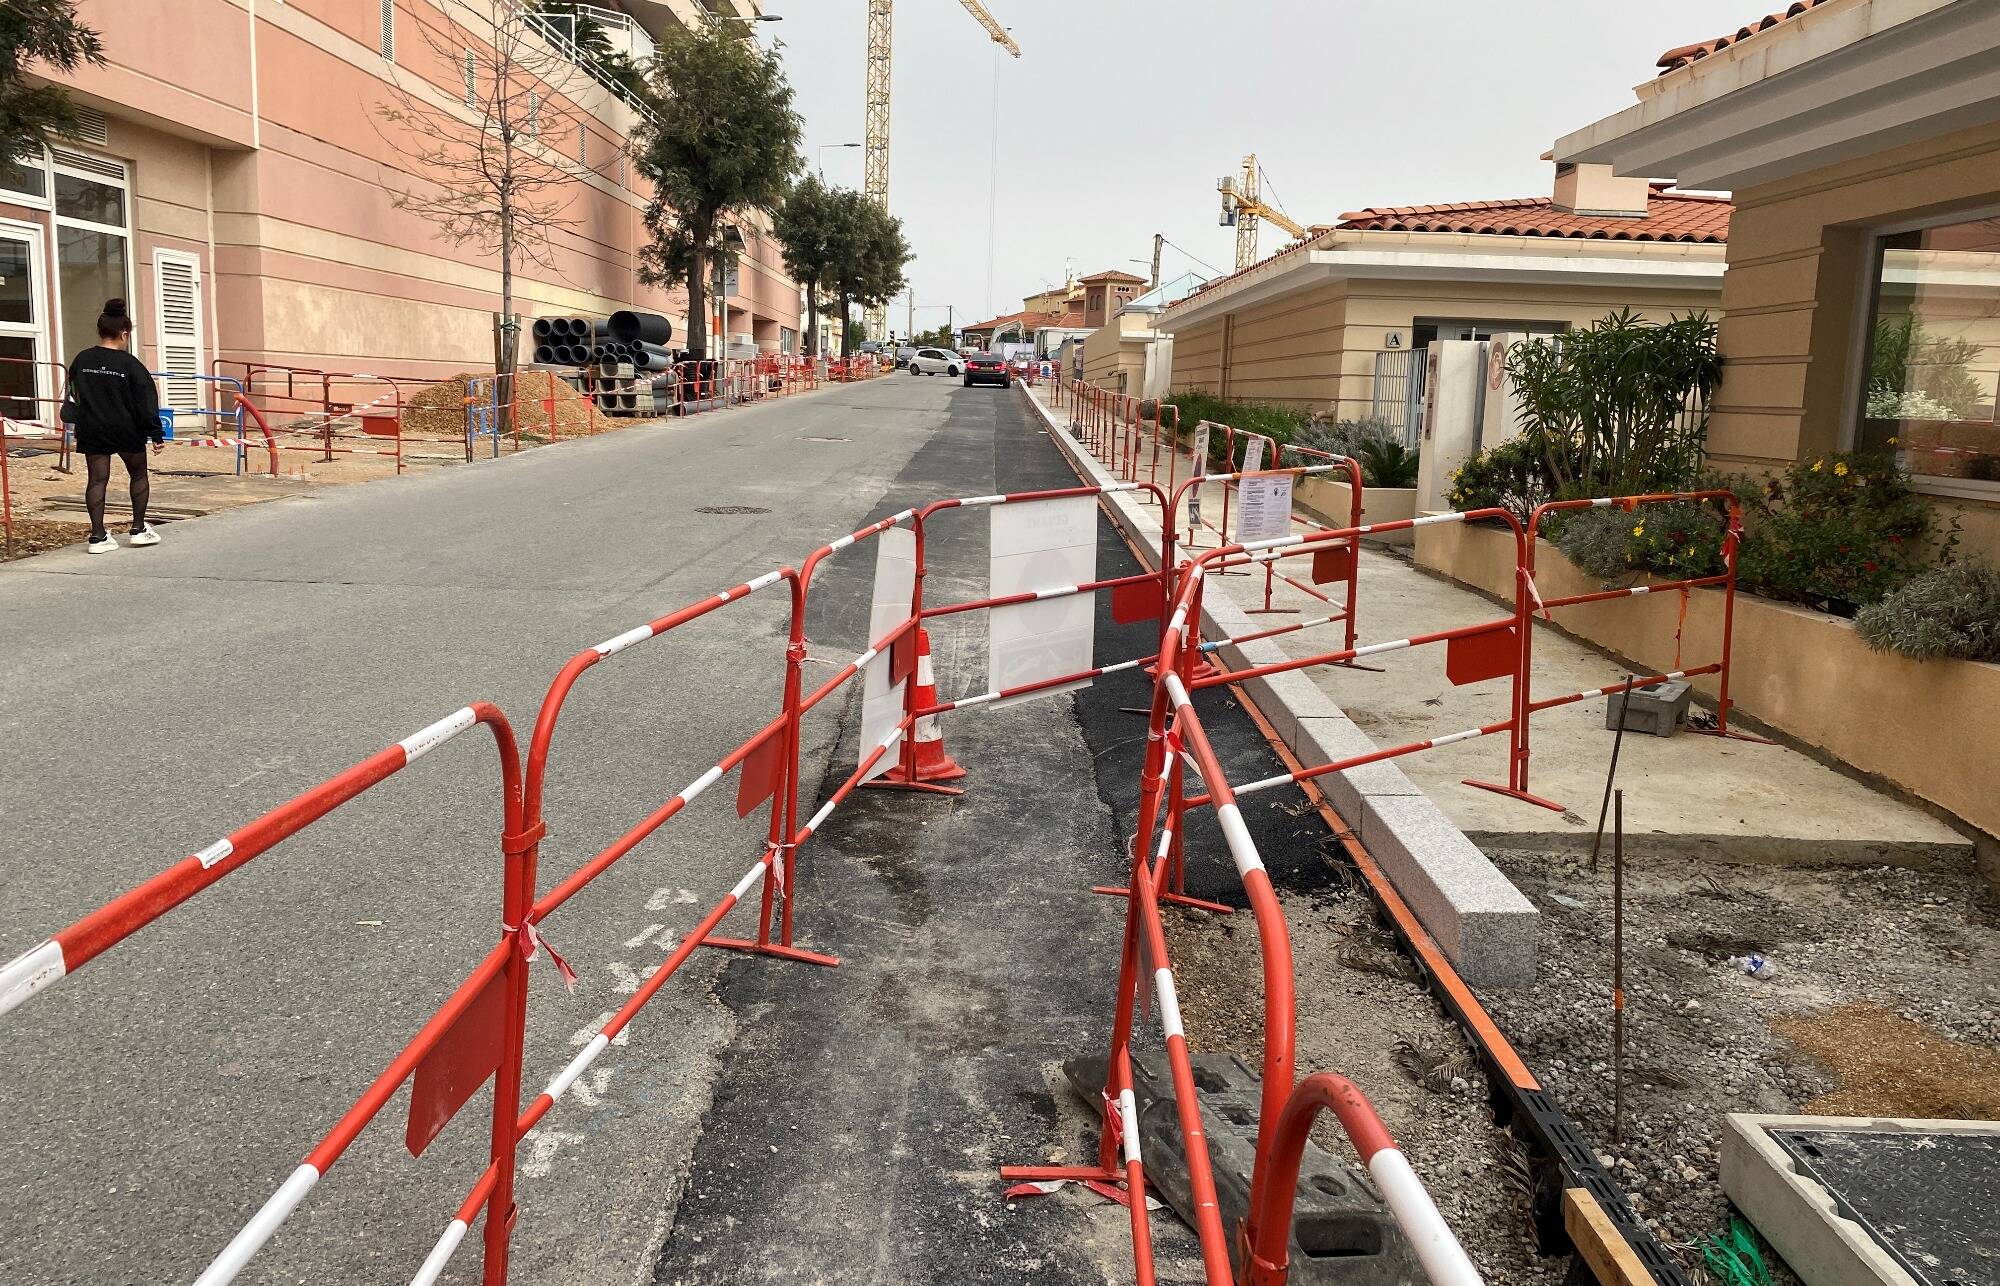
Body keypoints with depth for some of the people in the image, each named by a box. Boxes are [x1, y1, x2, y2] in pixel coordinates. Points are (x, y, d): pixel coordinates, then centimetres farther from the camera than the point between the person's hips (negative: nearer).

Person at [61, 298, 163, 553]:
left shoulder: (82, 360, 2)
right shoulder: (130, 364, -10)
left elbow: (72, 396, 12)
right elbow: (146, 403, -9)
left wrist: (76, 421, 24)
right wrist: (157, 436, -6)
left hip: (91, 431, 3)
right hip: (127, 431, -3)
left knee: (97, 479, 5)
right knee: (138, 474, 14)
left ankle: (98, 536, 3)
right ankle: (138, 530, 15)